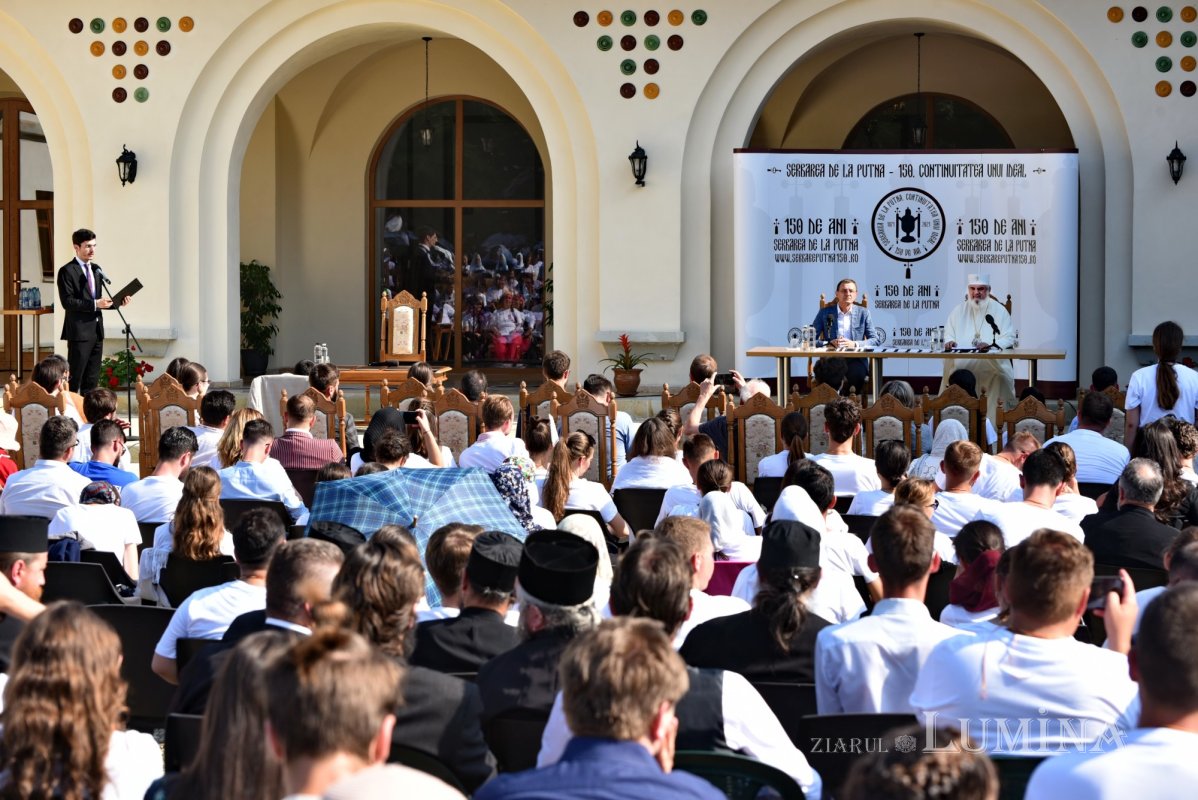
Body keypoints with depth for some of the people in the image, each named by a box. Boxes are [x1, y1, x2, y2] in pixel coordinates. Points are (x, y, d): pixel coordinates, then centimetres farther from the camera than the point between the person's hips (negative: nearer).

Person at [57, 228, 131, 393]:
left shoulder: (96, 270, 16)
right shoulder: (67, 271, -8)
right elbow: (67, 302, -17)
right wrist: (95, 304, -22)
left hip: (97, 331, 7)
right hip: (79, 331, -7)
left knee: (92, 380, 9)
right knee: (74, 379, -5)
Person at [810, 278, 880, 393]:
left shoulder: (863, 313, 14)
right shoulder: (825, 313, 12)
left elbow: (876, 340, 6)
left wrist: (854, 344, -11)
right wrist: (830, 343, -13)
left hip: (855, 361, 1)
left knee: (857, 374, -34)